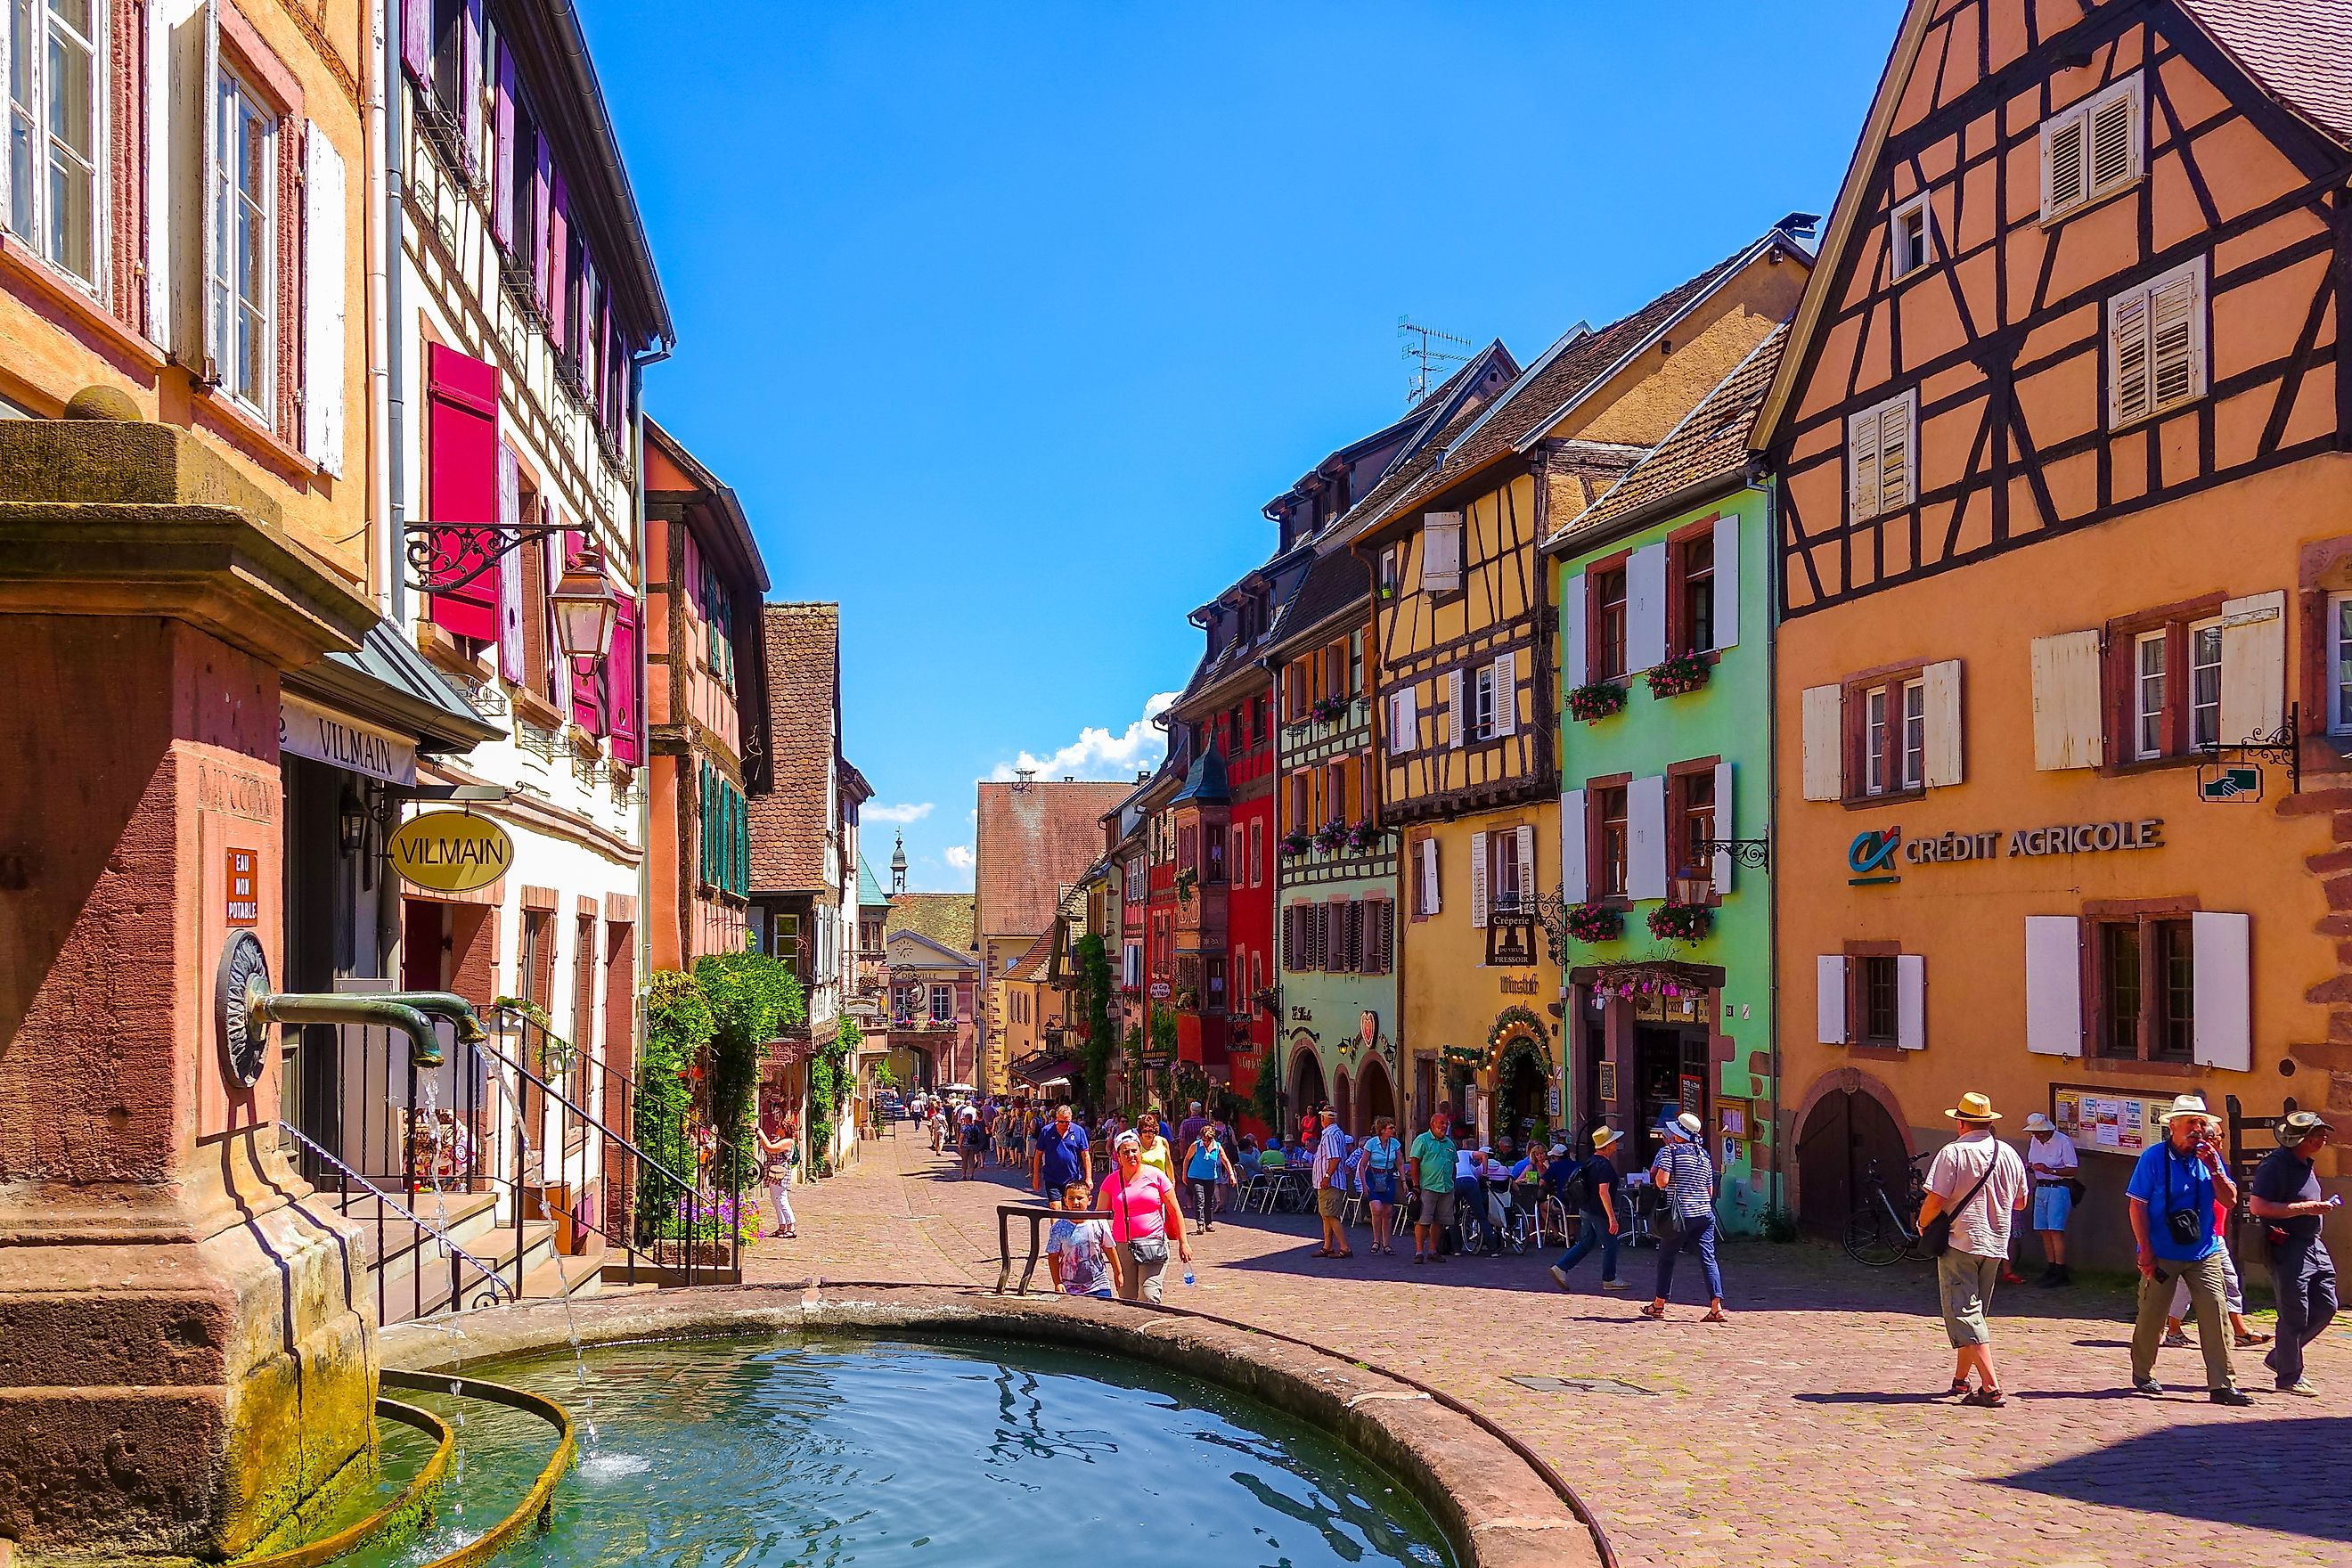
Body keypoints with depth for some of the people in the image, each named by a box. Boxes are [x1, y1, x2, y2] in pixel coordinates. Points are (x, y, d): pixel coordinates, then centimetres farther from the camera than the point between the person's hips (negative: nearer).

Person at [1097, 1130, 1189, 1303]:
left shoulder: (1155, 1175, 2)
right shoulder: (1112, 1181, 6)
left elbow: (1175, 1211, 5)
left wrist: (1183, 1243, 2)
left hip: (1153, 1244, -2)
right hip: (1122, 1247, 2)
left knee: (1149, 1297, -16)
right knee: (1126, 1301, 4)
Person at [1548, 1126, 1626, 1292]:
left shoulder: (1590, 1160, 9)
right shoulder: (1604, 1166, -20)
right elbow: (1603, 1192, -27)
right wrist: (1612, 1217, -26)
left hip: (1585, 1209, 9)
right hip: (1599, 1212, -9)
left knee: (1585, 1244, 14)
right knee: (1610, 1245, 6)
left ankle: (1560, 1268, 6)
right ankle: (1609, 1280, 17)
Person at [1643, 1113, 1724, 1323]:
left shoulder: (1669, 1151, -7)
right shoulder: (1704, 1155, 12)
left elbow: (1661, 1181, -18)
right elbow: (1710, 1191, 16)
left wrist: (1654, 1175, 3)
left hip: (1679, 1215, -4)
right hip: (1704, 1213, 4)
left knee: (1666, 1258, 10)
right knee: (1708, 1259, 0)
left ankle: (1659, 1305, 18)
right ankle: (1716, 1307, -10)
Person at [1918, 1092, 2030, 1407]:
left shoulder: (1953, 1153, -13)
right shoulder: (2009, 1154, 5)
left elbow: (1934, 1202, -17)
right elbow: (2021, 1202, 14)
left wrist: (1922, 1225, 2)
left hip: (1960, 1243, -6)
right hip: (1996, 1245, 6)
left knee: (1964, 1314, -5)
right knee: (1974, 1312, 19)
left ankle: (1991, 1389, -15)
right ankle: (1961, 1380, 27)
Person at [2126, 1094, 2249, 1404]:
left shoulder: (2210, 1157, 5)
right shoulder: (2154, 1157, -7)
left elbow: (2230, 1201, 3)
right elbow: (2138, 1206, -7)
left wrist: (2214, 1169, -11)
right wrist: (2145, 1251, -11)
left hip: (2204, 1253, 3)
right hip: (2162, 1255, -3)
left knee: (2215, 1312, -7)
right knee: (2152, 1315, 6)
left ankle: (2222, 1384, -5)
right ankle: (2142, 1374, 25)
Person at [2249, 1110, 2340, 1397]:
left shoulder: (2305, 1165, 14)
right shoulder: (2275, 1164, -16)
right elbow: (2257, 1206, -24)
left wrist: (2320, 1206, 11)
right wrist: (2304, 1208, -23)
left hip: (2312, 1245, 9)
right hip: (2287, 1247, -9)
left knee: (2325, 1308, 11)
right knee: (2295, 1314, -3)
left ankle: (2280, 1358, 24)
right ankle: (2289, 1376, 9)